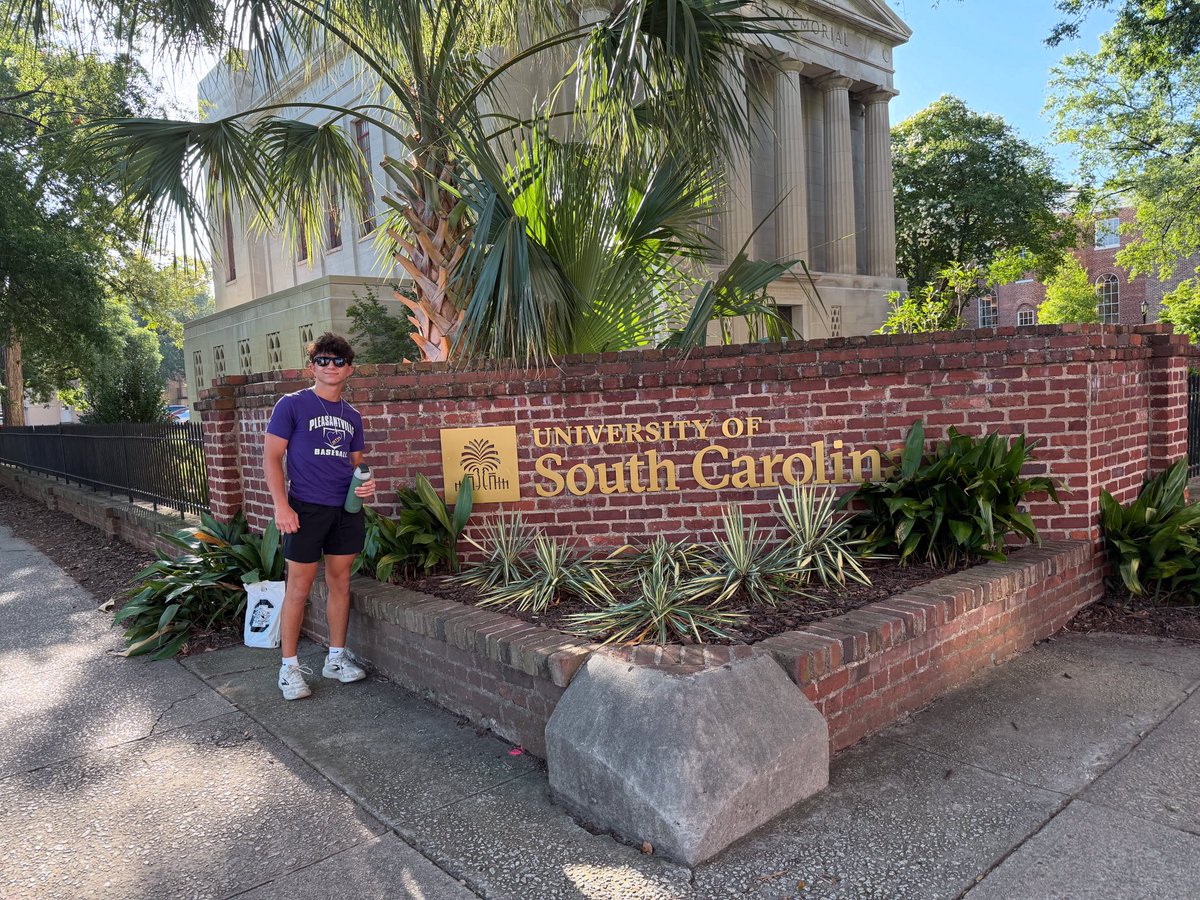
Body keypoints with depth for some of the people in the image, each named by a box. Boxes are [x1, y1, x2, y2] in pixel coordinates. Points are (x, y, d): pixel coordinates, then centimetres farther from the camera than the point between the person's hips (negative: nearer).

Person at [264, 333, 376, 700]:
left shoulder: (352, 416, 12)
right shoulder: (292, 404, -3)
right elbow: (271, 456, -6)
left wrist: (366, 486, -3)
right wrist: (281, 506, -15)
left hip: (346, 510, 5)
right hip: (306, 509, -5)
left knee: (340, 583, 11)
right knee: (299, 588, 0)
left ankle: (336, 658, 23)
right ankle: (289, 666, 12)